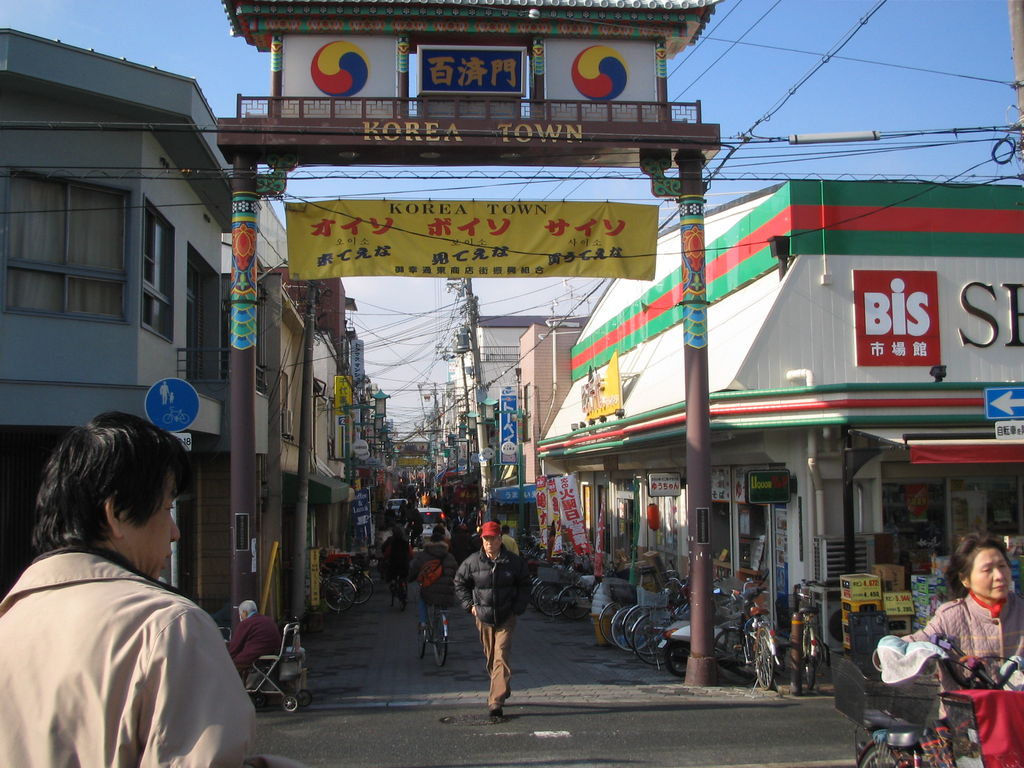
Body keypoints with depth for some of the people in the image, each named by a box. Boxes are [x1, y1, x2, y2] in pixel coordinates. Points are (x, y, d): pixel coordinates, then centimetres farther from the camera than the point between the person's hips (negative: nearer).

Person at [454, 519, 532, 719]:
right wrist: (470, 605, 3)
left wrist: (518, 608, 0)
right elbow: (460, 583, 11)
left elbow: (524, 585, 9)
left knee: (501, 658, -11)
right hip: (483, 619, 2)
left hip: (506, 619, -2)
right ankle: (503, 689, 36)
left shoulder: (514, 561, -4)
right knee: (490, 659, 14)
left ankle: (495, 701, -11)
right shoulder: (473, 562, -3)